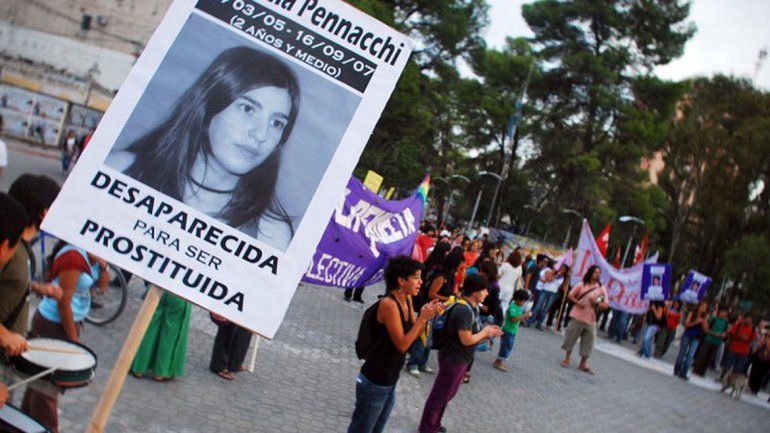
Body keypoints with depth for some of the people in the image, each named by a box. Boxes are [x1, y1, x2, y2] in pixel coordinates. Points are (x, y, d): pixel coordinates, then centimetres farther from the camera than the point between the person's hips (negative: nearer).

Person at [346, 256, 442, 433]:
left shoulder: (407, 300, 3)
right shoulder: (388, 304, -23)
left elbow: (412, 336, 9)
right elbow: (402, 345, -23)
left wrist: (426, 316, -6)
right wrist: (422, 318, -21)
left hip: (390, 382, 9)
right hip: (374, 383, -9)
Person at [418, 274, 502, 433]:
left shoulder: (471, 308, 5)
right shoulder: (464, 310, -26)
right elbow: (466, 340, -27)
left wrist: (488, 332, -1)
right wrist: (485, 332, -13)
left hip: (460, 359, 10)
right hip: (453, 359, -10)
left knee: (447, 394, 23)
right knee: (439, 395, 6)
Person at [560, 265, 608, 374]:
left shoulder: (602, 289, 4)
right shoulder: (581, 285, 1)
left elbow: (606, 305, 2)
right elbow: (570, 295, 3)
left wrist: (597, 303, -17)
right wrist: (577, 303, -14)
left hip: (591, 320, 2)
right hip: (577, 317, -2)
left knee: (589, 342, 2)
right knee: (571, 337, 4)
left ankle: (583, 363, 15)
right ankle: (566, 359, 21)